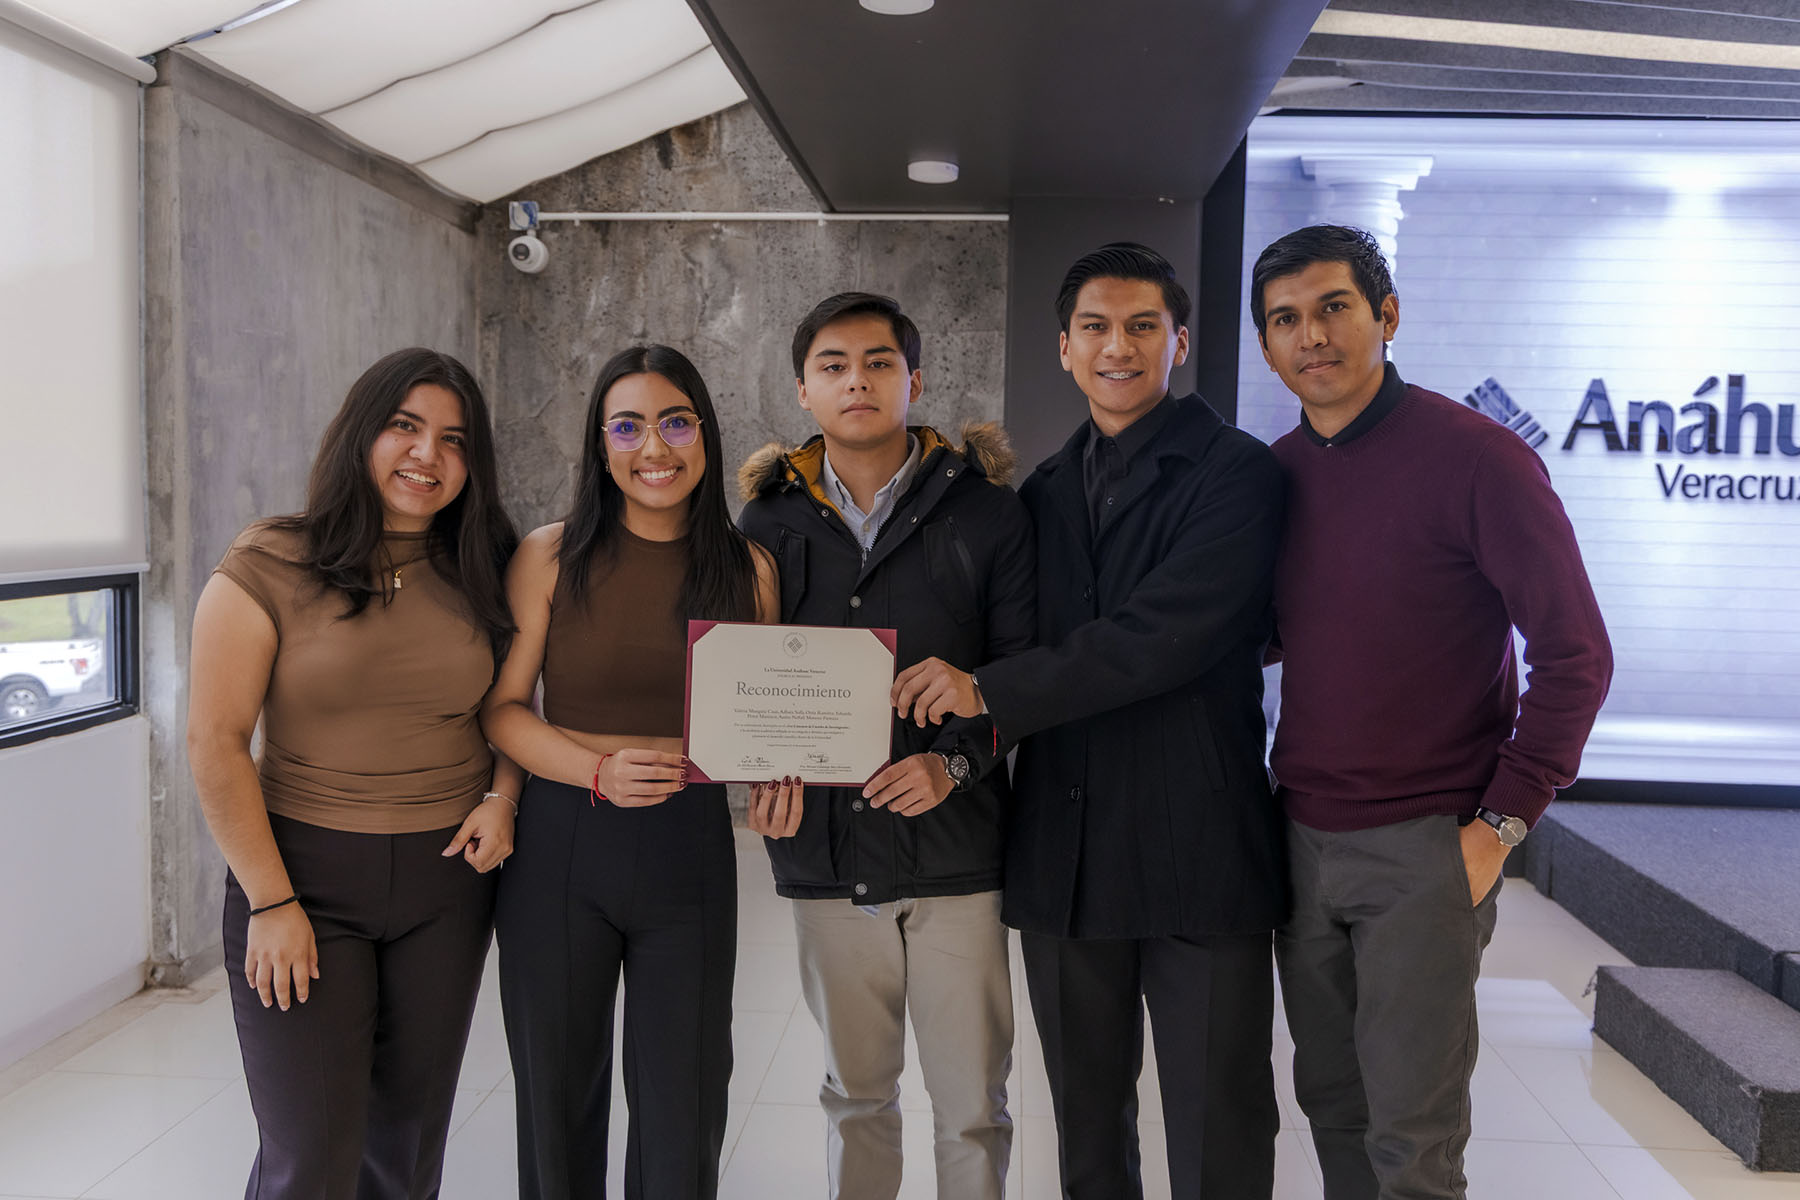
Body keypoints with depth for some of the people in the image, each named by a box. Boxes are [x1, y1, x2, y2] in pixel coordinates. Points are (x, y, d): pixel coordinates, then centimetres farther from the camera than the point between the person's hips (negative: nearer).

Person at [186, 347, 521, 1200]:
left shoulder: (479, 577, 4)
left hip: (447, 877, 4)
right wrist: (271, 902, -11)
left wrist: (502, 795, -3)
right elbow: (215, 743, -9)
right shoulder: (269, 568, -8)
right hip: (306, 872, -3)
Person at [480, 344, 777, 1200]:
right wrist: (599, 771, -18)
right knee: (558, 1090, 15)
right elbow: (501, 706, -3)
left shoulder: (746, 568, 3)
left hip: (693, 849, 1)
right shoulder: (551, 557, -2)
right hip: (561, 845, -1)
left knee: (684, 1102, 10)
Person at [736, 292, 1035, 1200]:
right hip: (825, 850, 3)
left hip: (955, 850, -2)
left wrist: (954, 760, -19)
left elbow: (1024, 666, -3)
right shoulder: (771, 520, 7)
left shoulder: (985, 511, -1)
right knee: (855, 1090, 17)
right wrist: (768, 766, -8)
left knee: (972, 1104, 6)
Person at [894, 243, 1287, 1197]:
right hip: (1064, 857, 5)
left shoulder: (1235, 472, -6)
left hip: (1198, 855, -5)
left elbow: (1167, 634, -19)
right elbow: (1039, 645, 13)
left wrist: (989, 690, -18)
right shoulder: (1043, 492, 13)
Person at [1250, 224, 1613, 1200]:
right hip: (1301, 840, 5)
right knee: (1331, 1102, 17)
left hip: (1422, 850, -5)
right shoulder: (1275, 472, 6)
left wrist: (1502, 823, -12)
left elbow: (1574, 652, -10)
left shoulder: (1474, 457, -11)